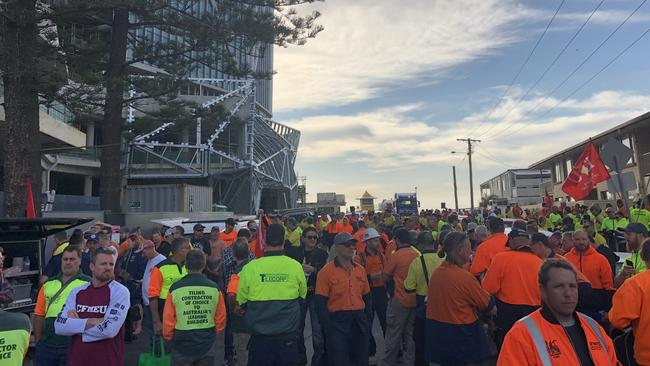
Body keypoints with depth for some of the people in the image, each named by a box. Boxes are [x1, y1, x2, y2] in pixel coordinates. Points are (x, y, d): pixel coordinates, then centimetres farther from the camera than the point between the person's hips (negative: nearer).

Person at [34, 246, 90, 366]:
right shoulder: (48, 284, 10)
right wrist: (38, 340, 10)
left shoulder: (87, 284, -6)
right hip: (47, 343, 5)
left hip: (74, 344, -4)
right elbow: (39, 315, 13)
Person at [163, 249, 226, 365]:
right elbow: (221, 318, -1)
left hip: (182, 344, -1)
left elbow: (168, 319, -5)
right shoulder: (214, 288, -9)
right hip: (207, 345, 1)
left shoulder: (175, 288, -12)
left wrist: (169, 337, 13)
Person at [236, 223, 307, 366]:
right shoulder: (296, 266, -10)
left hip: (259, 338, 0)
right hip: (288, 338, 1)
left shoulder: (249, 268, -13)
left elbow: (241, 302, 1)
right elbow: (302, 296, 7)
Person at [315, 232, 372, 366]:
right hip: (337, 323, -5)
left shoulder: (360, 269, 7)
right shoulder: (327, 271, -9)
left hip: (359, 323, 6)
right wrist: (329, 327, -15)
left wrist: (368, 320, 9)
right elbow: (320, 303, -11)